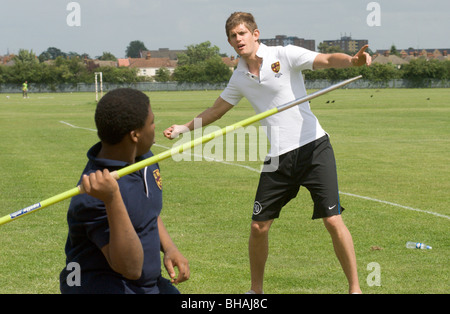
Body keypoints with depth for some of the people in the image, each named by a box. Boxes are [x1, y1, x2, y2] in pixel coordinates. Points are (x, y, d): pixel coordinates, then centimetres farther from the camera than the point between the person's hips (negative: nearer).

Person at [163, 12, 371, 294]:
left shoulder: (284, 56, -6)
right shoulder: (240, 78, 10)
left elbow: (327, 60, -18)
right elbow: (217, 110, 26)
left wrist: (352, 60, -38)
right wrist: (183, 128, 22)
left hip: (313, 147, -5)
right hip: (277, 158, 5)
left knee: (332, 219, -10)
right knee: (259, 226, 3)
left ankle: (355, 288, 2)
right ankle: (256, 290, 22)